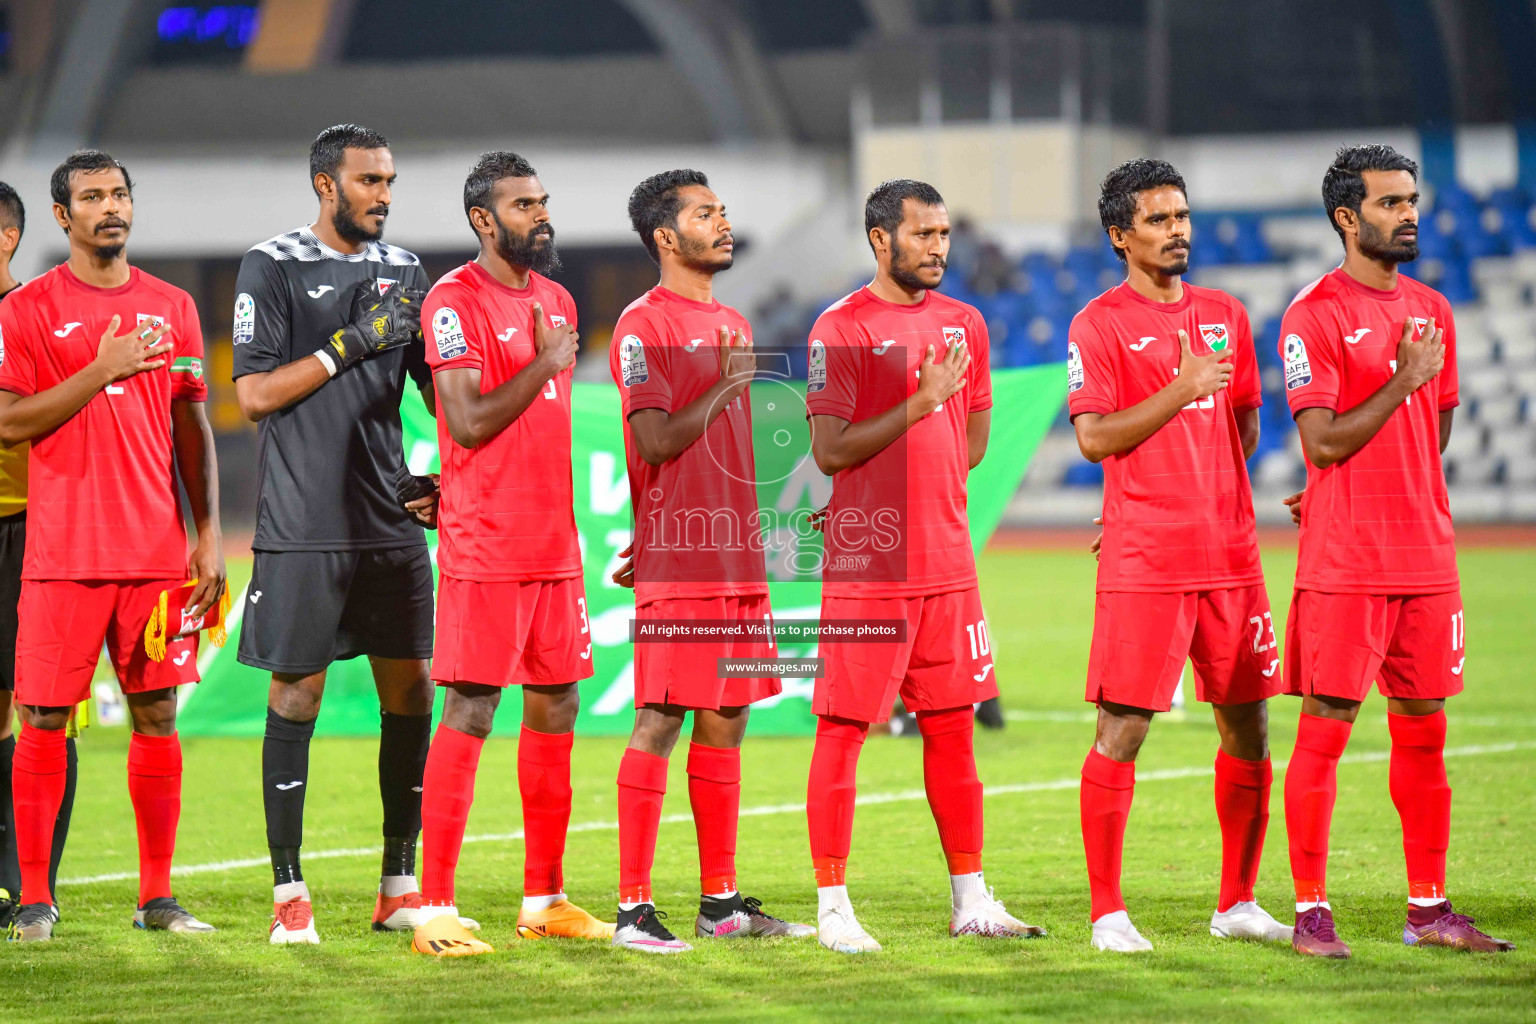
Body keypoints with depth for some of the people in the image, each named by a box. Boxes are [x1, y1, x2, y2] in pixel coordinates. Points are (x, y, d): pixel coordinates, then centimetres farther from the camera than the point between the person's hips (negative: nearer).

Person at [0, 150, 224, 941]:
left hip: (158, 550, 4)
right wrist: (101, 371, -15)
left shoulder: (170, 307, 12)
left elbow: (192, 427, 14)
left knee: (156, 714, 4)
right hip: (64, 552, -3)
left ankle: (157, 895, 10)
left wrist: (208, 535, 7)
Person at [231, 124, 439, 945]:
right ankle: (289, 894, 3)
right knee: (296, 697, -2)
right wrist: (350, 345, -14)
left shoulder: (403, 272, 12)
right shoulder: (272, 268, -2)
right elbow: (255, 395, -8)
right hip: (302, 528, -5)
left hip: (392, 520, 5)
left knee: (409, 691, 3)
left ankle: (400, 889, 12)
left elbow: (441, 389, 17)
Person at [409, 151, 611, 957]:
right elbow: (469, 422, -18)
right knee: (469, 713, -9)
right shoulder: (456, 301, -10)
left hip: (555, 547, 8)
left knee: (555, 708, 10)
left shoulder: (556, 300, 16)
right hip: (484, 550, -8)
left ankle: (543, 902, 18)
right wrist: (546, 364, -14)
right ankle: (435, 910, -8)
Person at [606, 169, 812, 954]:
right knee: (660, 721, -9)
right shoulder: (644, 326, -7)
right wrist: (728, 385, -10)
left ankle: (720, 901, 15)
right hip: (676, 560, -8)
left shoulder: (733, 326, 19)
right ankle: (634, 909, -8)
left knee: (727, 720, 9)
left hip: (739, 556, 8)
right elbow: (657, 441, -16)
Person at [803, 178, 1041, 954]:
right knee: (841, 730, -3)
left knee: (953, 729, 10)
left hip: (947, 563, 6)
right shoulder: (841, 328, -8)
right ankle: (832, 907, 1)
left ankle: (971, 899, 17)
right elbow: (829, 452, -14)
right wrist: (918, 404, -19)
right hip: (866, 569, -6)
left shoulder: (963, 324, 12)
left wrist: (923, 497, 8)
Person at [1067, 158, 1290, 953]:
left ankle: (1237, 904, 17)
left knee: (1247, 725, 6)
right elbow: (1094, 438, -12)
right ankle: (1108, 912, 0)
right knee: (1121, 730, -7)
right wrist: (1181, 389, -18)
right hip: (1142, 564, -6)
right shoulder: (1099, 324, -3)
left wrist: (1204, 496, 15)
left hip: (1230, 555, 6)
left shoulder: (1225, 315, 14)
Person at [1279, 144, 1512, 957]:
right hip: (1344, 565, -6)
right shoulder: (1314, 313, -7)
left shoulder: (1431, 310, 13)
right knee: (1325, 729, -4)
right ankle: (1311, 911, 0)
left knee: (1423, 729, 9)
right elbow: (1323, 442, -14)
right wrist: (1402, 381, -14)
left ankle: (1428, 908, 14)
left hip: (1427, 555, 6)